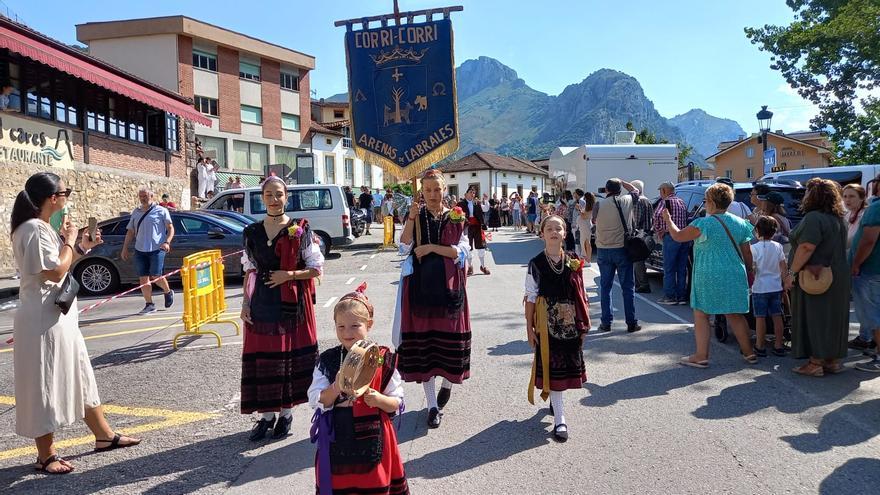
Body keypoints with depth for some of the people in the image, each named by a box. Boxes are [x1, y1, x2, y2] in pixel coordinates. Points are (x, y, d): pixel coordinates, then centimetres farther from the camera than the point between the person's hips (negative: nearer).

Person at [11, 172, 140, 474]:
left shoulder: (42, 227, 12)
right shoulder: (34, 229, -19)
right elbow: (56, 272, -22)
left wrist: (82, 248, 12)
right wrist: (69, 241, -11)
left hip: (58, 316, 11)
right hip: (43, 319, -11)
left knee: (79, 377, 17)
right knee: (45, 385, 1)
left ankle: (104, 435, 28)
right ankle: (46, 456, 14)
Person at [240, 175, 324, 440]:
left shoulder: (300, 230, -4)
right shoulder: (252, 232, 6)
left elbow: (316, 269, -3)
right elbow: (250, 271, 11)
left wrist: (289, 275, -15)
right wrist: (245, 302, 5)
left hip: (292, 302, -3)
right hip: (261, 302, 3)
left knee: (289, 354, 4)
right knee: (262, 356, 5)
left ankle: (286, 412, 21)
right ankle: (267, 414, 20)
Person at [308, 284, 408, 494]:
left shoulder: (383, 359, -4)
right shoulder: (327, 360, 0)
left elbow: (397, 403, 0)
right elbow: (316, 402, -4)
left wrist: (379, 399, -20)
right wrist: (336, 388, -21)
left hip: (373, 439, -1)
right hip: (337, 439, 1)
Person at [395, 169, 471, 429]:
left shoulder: (456, 218, 6)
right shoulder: (415, 216, 7)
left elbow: (461, 252, -4)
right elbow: (404, 248, -7)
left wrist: (432, 247, -12)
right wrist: (412, 218, -15)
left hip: (448, 286, 0)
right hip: (419, 285, 0)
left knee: (449, 336, 4)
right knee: (421, 339, 0)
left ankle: (447, 383, 34)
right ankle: (432, 404, 9)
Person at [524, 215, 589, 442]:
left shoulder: (573, 262, 2)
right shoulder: (536, 264, -5)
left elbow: (581, 294, 7)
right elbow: (530, 297, -3)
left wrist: (584, 322, 6)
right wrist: (529, 327, -4)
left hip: (570, 323, 3)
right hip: (547, 323, -3)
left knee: (569, 363, 13)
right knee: (551, 366, -1)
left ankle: (555, 398, 41)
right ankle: (559, 419, 4)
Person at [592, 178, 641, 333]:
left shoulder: (599, 205, -5)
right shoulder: (627, 200, -3)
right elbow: (635, 190, 19)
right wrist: (621, 182, 24)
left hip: (603, 250, 0)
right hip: (622, 249, 0)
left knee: (605, 287, 9)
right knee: (627, 287, 7)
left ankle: (606, 323, 12)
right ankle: (631, 323, 10)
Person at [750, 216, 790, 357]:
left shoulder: (754, 248, -10)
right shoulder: (778, 247, 1)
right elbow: (784, 267, 2)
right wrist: (785, 283, 12)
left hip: (760, 287, -4)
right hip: (776, 287, 4)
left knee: (760, 317, 2)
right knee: (777, 316, 9)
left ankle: (760, 347, 8)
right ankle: (778, 346, 15)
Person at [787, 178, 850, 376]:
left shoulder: (814, 218, -17)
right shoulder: (837, 219, 14)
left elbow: (807, 247, -25)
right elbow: (839, 248, 20)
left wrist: (792, 271, -21)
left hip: (814, 278, -9)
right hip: (837, 276, 9)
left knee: (813, 318, -3)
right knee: (832, 318, 14)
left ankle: (815, 363, 0)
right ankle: (833, 361, 21)